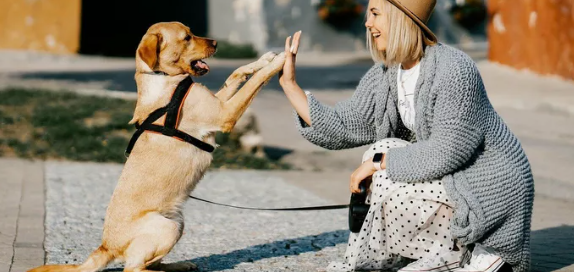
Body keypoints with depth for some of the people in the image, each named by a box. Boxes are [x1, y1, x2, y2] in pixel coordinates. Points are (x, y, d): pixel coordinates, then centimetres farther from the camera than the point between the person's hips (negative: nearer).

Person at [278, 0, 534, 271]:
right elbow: (342, 128, 2)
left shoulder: (454, 70, -24)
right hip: (452, 182, 9)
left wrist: (378, 161, -20)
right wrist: (289, 84, 0)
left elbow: (447, 152, -27)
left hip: (493, 188, -9)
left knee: (390, 186, -20)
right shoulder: (384, 77, 2)